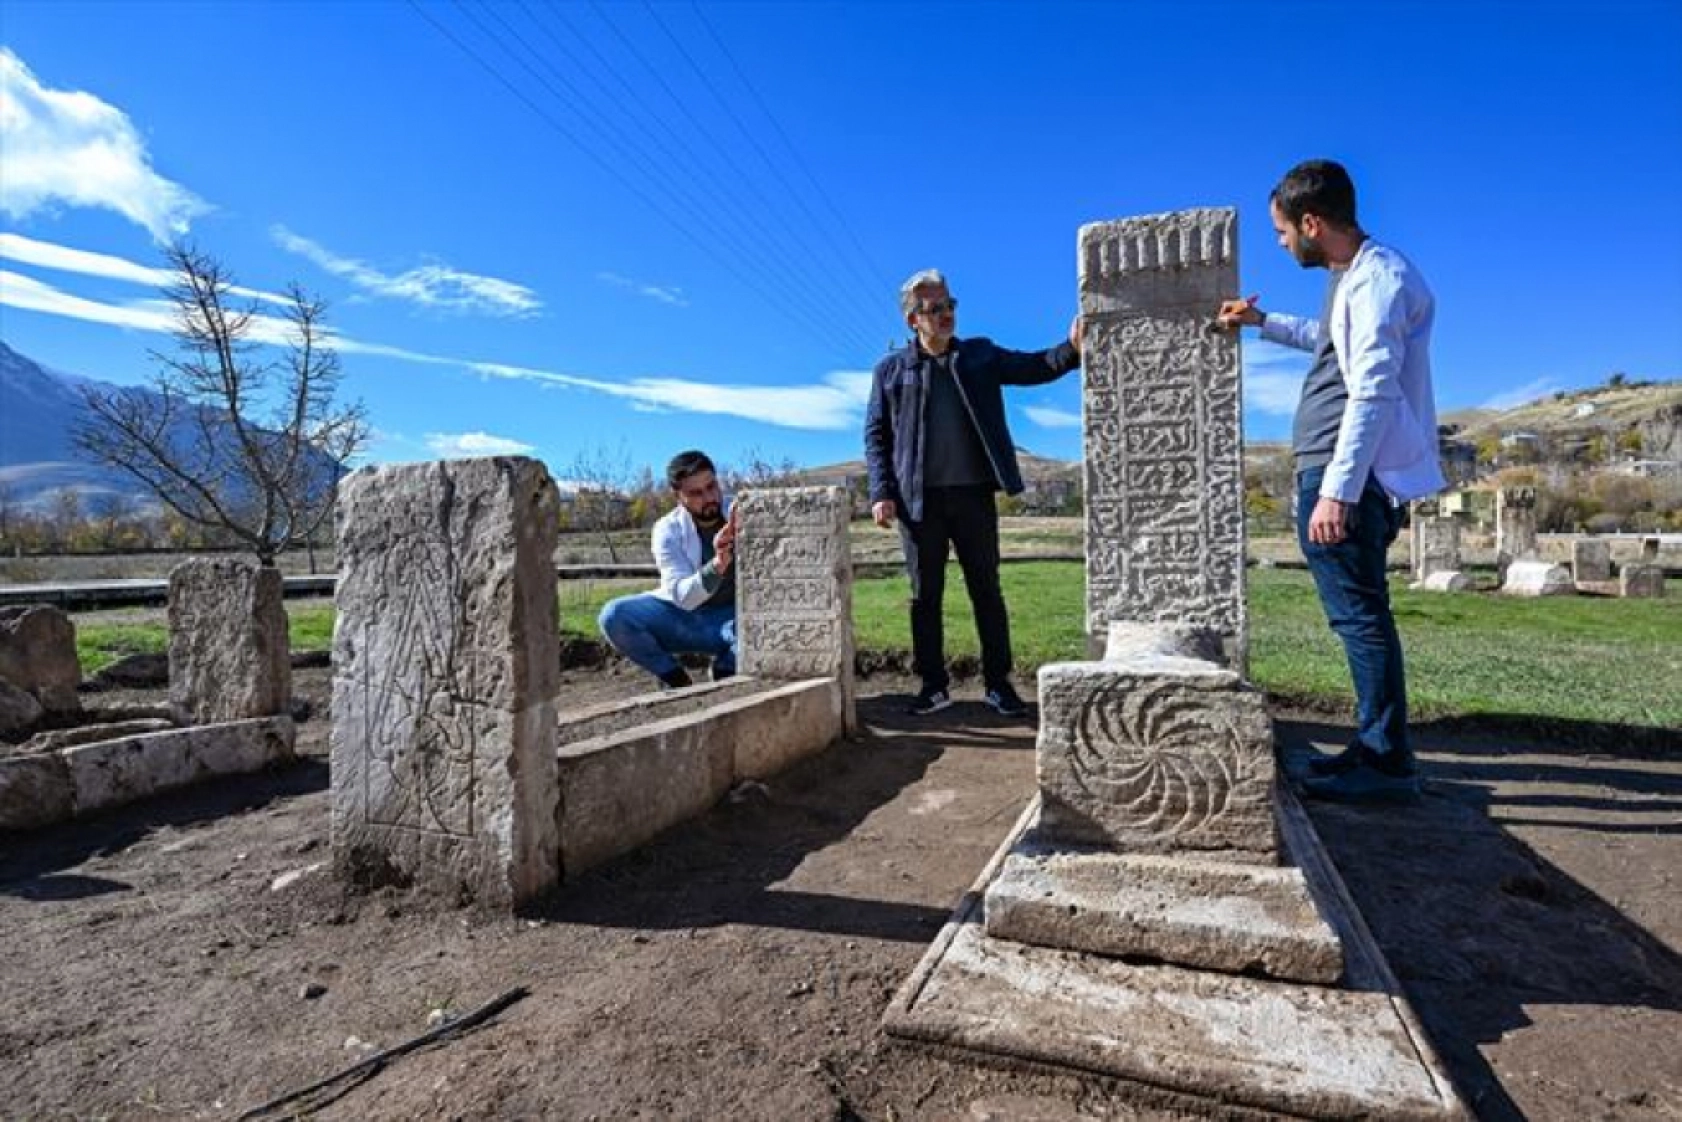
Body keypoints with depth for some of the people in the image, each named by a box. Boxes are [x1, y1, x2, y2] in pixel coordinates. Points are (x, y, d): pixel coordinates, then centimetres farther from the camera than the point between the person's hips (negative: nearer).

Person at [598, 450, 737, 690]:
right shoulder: (668, 530, -13)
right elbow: (683, 597, -24)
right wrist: (718, 564, -43)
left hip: (734, 617, -1)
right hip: (684, 618, 1)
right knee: (614, 615, -23)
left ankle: (725, 671, -2)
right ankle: (675, 677, -1)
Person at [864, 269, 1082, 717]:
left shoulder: (980, 355, 11)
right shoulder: (891, 370, 7)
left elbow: (1032, 366, 0)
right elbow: (876, 435, 4)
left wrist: (1071, 349, -20)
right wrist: (881, 492, -7)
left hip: (973, 494, 1)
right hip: (919, 500, -1)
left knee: (986, 590, 7)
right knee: (925, 595, 5)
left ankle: (998, 681, 18)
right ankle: (933, 685, 17)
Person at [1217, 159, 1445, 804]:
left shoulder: (1379, 278, -13)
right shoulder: (1353, 276, 18)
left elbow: (1373, 393, -22)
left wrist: (1336, 491, -27)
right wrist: (1264, 323, 38)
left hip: (1348, 478, -10)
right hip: (1336, 473, 10)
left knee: (1359, 616, -6)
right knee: (1358, 614, 13)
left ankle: (1387, 766, 3)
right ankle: (1376, 748, 23)